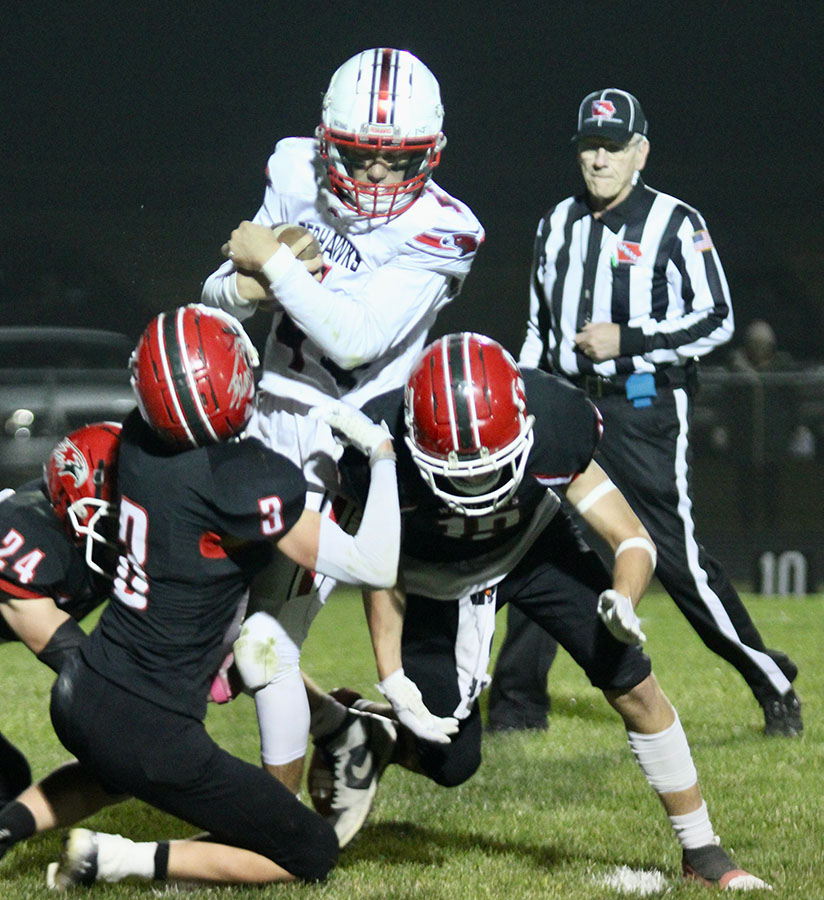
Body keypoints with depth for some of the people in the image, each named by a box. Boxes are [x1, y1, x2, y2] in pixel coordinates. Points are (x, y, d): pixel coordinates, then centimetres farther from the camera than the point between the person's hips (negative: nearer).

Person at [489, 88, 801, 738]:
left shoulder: (675, 223, -4)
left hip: (644, 409, -6)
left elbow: (717, 320, -9)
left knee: (676, 555, -9)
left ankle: (774, 686, 4)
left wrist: (625, 339, -15)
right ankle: (516, 700, 9)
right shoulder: (558, 224, 14)